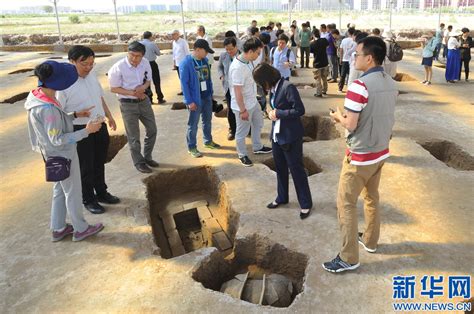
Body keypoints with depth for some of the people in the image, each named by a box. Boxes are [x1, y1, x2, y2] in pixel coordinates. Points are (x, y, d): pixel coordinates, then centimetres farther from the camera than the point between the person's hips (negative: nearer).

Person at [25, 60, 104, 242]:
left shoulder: (37, 96, -3)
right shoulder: (48, 108, -31)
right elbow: (57, 140, -26)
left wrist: (75, 115, 4)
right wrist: (86, 131, -26)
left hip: (56, 154, 9)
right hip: (63, 155, -9)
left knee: (60, 189, 22)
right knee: (73, 192, 10)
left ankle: (58, 229, 36)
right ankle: (81, 229, 29)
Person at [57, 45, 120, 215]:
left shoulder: (91, 75, 0)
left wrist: (109, 116, 17)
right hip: (80, 130, -6)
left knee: (99, 163, 21)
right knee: (86, 167, 9)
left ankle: (101, 193, 41)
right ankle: (88, 199, 29)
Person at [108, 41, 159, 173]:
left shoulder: (145, 63, -5)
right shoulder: (118, 67, -19)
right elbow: (113, 88, -12)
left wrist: (143, 87, -15)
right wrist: (132, 93, -21)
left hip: (144, 101, 5)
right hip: (128, 104, -5)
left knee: (152, 130, 13)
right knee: (133, 136, 4)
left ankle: (147, 157, 33)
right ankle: (139, 162, 21)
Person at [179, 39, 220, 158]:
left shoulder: (205, 60, 3)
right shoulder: (186, 63, -18)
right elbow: (184, 83, -18)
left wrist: (211, 92, 11)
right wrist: (189, 101, -18)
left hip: (207, 97, 7)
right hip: (195, 99, -7)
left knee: (207, 120, 20)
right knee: (193, 124, 5)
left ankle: (208, 141, 38)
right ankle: (192, 147, 18)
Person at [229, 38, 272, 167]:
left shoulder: (248, 61, -1)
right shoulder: (238, 67, -30)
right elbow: (237, 92, -28)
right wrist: (243, 110, -23)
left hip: (253, 102, 10)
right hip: (243, 105, -10)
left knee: (258, 123, 25)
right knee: (242, 131, 10)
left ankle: (258, 147, 46)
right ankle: (242, 155, 30)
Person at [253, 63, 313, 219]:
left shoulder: (288, 87, -19)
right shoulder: (273, 88, 5)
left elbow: (299, 110, -22)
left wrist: (278, 113, -17)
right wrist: (272, 113, 2)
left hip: (291, 137, -8)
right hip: (276, 135, 8)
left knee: (296, 170, 3)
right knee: (280, 168, 20)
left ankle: (306, 204, 18)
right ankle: (282, 197, 39)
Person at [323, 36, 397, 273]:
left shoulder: (360, 85, -24)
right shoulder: (391, 84, 3)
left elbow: (350, 125, -23)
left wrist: (338, 116, -3)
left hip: (360, 156, -8)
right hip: (381, 151, 8)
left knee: (346, 203, 3)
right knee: (371, 198, 23)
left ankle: (349, 258, 11)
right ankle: (370, 240, 41)